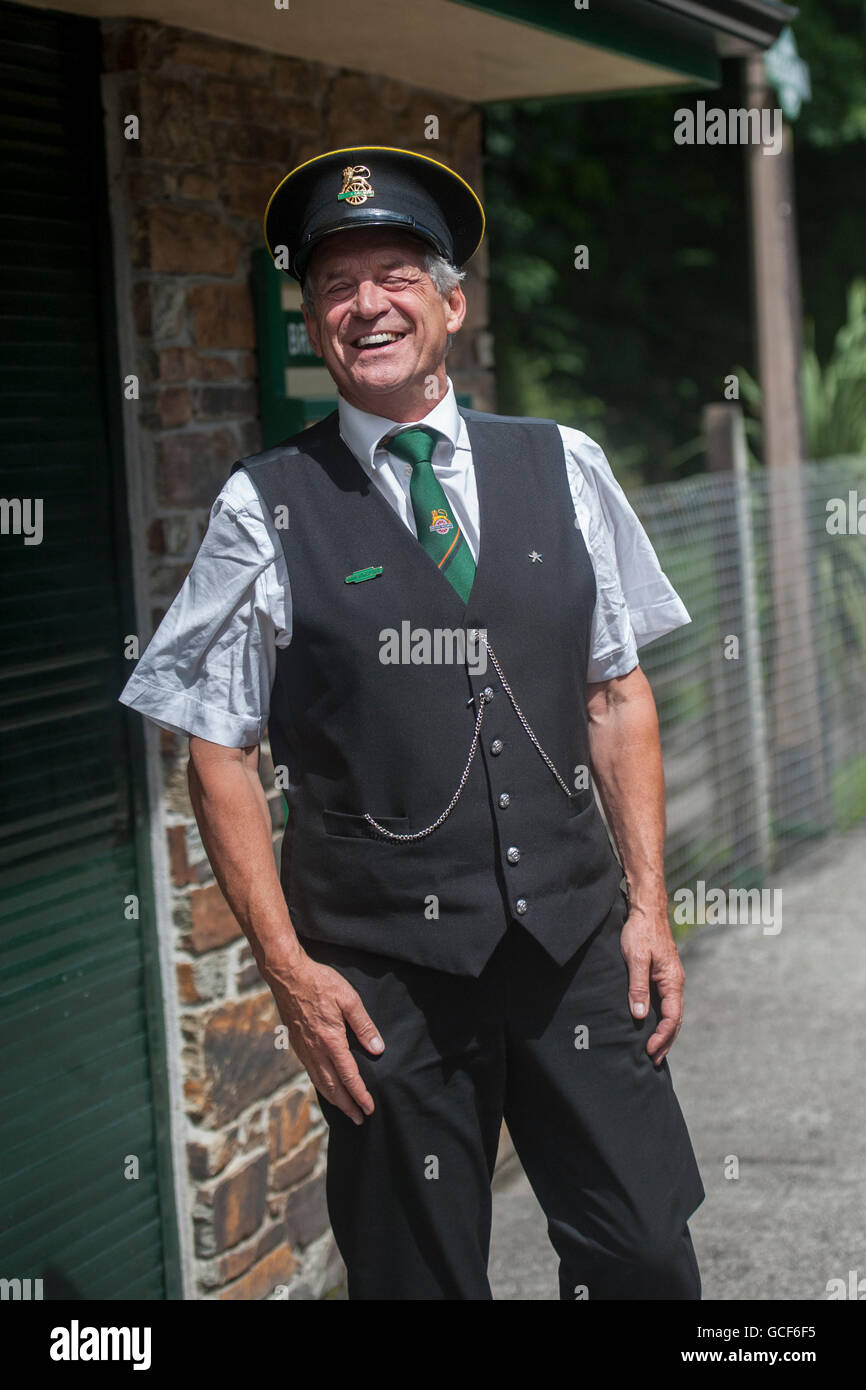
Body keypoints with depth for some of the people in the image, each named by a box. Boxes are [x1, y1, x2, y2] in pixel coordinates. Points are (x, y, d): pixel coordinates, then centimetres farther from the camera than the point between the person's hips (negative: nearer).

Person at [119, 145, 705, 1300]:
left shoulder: (564, 468, 6)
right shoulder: (266, 509, -4)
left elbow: (618, 695, 9)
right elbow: (219, 752, -2)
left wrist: (649, 904, 3)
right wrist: (287, 966, -6)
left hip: (578, 945, 3)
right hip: (384, 973, -2)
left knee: (647, 1259, 5)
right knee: (420, 1274, 9)